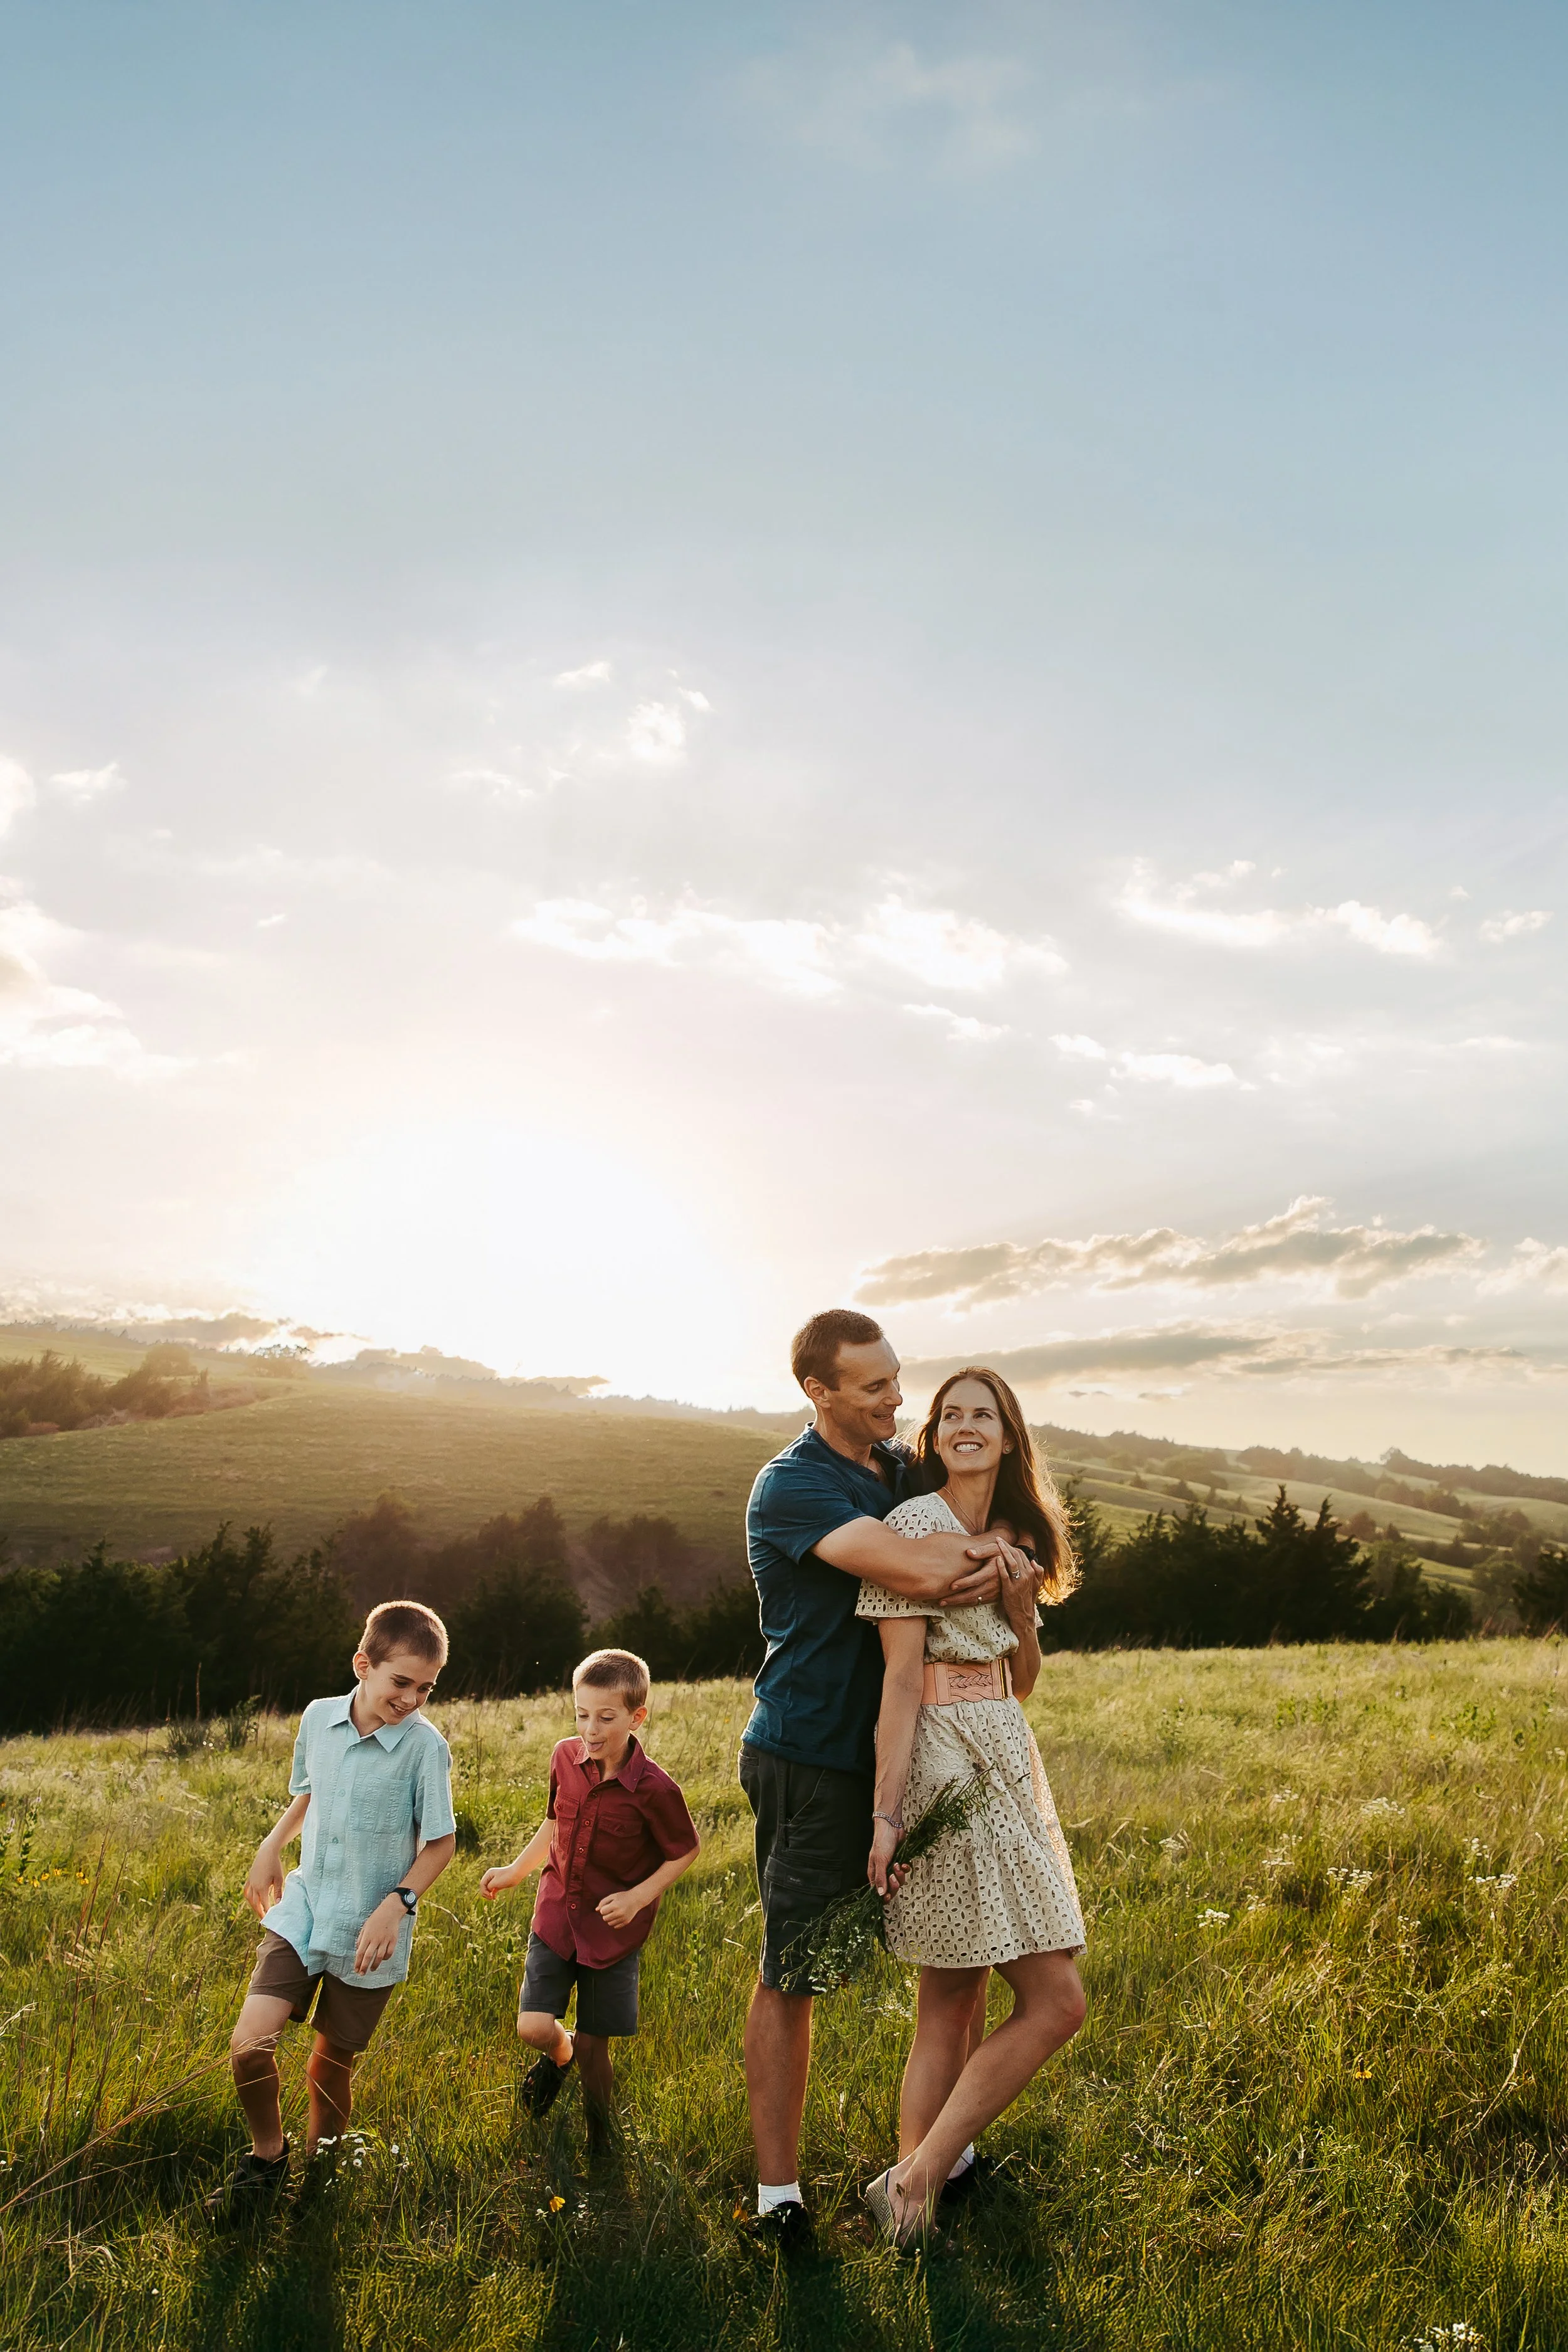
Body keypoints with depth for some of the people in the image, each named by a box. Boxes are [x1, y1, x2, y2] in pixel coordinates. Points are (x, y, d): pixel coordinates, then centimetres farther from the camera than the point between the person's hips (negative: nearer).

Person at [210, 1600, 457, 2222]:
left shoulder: (425, 1746, -17)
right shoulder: (318, 1717, -5)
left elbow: (441, 1841, -9)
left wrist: (396, 1904, -19)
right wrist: (271, 1846, 4)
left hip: (368, 1934, -3)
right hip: (302, 1910, 3)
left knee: (330, 2066, 10)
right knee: (249, 2044, -11)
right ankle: (268, 2156, 18)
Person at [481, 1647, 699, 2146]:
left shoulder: (654, 1789, -21)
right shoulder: (565, 1759, -7)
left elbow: (686, 1851, -7)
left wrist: (638, 1898, -16)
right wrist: (514, 1872, 10)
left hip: (614, 1931, -3)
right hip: (556, 1916, 3)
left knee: (593, 2046, 7)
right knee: (534, 2028, -9)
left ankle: (599, 2137, 35)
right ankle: (559, 2056, 28)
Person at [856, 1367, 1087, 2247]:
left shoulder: (1008, 1537, 14)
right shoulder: (916, 1523, -11)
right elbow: (902, 1678, -15)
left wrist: (1022, 1609, -2)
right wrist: (887, 1813, -18)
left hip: (1003, 1761, 8)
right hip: (945, 1763, -8)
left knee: (955, 2003, 12)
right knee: (1055, 2001, -6)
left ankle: (916, 2193, 21)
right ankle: (917, 2177, 4)